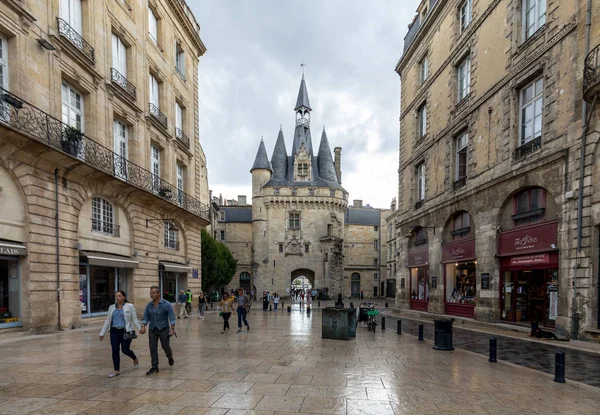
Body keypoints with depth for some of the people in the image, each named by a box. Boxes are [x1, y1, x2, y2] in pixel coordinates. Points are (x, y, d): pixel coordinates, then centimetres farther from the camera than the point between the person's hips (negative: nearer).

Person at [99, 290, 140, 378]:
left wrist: (140, 329, -10)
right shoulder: (111, 307, 9)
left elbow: (135, 319, -2)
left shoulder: (130, 306, -2)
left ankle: (135, 358, 28)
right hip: (114, 331, 4)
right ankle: (117, 370, 12)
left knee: (125, 350, -4)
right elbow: (107, 321, 13)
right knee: (115, 350, 0)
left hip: (126, 331, -4)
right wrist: (102, 333, 12)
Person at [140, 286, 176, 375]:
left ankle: (170, 357, 34)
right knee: (153, 348, 1)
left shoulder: (166, 304, -10)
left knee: (165, 346, 2)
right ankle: (154, 367, 10)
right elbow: (145, 318, 5)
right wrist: (143, 327, -12)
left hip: (164, 329, -3)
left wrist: (172, 329, -18)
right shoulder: (149, 305, 2)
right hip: (152, 330, 4)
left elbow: (172, 317, -10)